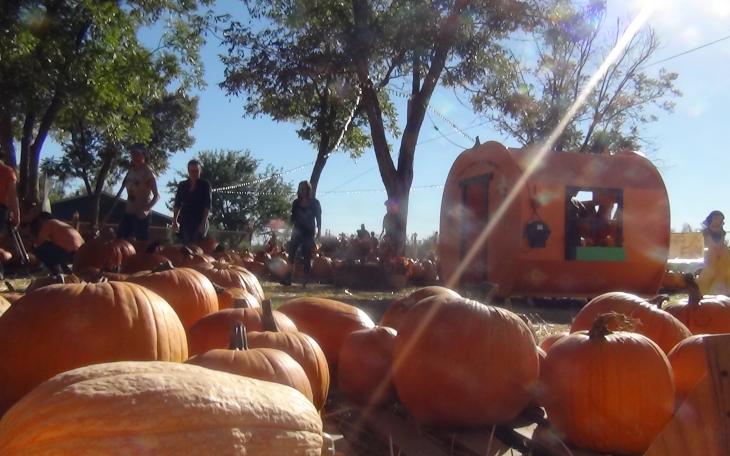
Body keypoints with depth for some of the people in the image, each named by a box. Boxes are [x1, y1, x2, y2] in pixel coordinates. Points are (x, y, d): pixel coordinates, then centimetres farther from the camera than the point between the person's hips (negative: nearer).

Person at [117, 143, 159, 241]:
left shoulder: (148, 173, -11)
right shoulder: (131, 171, 9)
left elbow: (156, 195, -15)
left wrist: (146, 208, -26)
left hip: (141, 214, -7)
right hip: (129, 212, 7)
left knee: (141, 241, -6)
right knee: (120, 238, 6)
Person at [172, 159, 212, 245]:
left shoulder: (205, 185, 0)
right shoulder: (182, 185, 10)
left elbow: (207, 206, -7)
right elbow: (177, 204, 12)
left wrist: (204, 222, -16)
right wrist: (174, 221, 3)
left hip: (199, 221, -3)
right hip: (185, 221, 3)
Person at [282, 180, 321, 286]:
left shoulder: (314, 203, -1)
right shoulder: (296, 202, 5)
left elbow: (318, 218, 1)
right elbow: (293, 217, 9)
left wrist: (319, 231, -4)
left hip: (309, 232, -2)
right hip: (297, 232, 2)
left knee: (307, 257, 1)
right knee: (291, 254, -9)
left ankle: (306, 280, 6)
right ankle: (287, 278, -10)